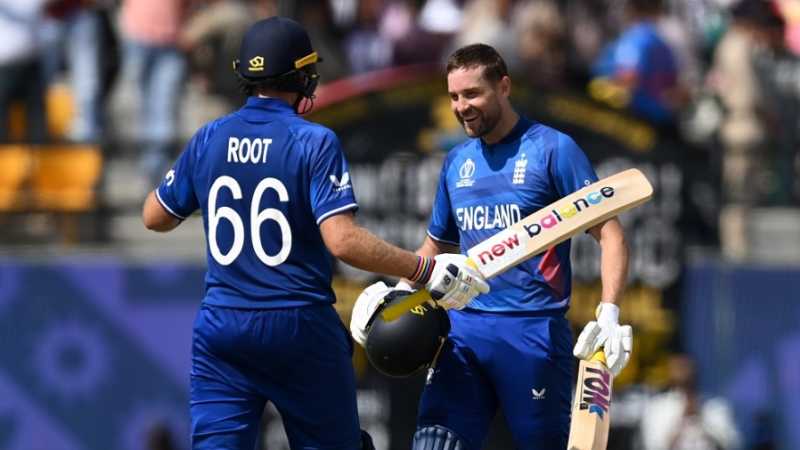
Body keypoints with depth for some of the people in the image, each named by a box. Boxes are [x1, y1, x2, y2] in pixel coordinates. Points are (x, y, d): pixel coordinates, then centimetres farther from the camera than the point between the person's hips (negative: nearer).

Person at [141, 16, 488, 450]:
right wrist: (427, 270, -14)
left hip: (220, 329, 4)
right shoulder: (313, 142, -9)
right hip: (302, 332, -4)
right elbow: (342, 240, -19)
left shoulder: (208, 139, 5)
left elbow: (155, 217, 15)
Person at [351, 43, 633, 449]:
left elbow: (609, 234, -5)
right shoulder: (456, 161, 14)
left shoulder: (551, 149, -3)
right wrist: (401, 293, 7)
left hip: (533, 331, -5)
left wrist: (609, 314, -18)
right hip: (464, 328, 5)